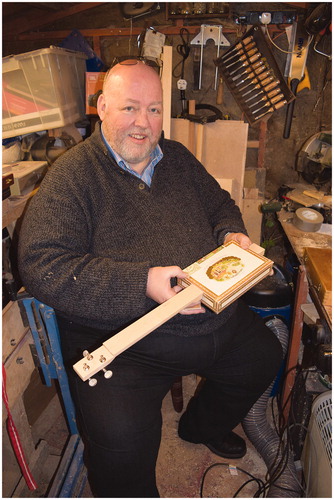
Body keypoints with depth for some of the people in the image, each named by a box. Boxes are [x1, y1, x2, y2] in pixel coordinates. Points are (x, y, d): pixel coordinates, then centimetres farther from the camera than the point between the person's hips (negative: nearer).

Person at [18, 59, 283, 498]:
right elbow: (41, 265, -19)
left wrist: (231, 233, 0)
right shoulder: (72, 175, -10)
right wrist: (140, 284, -27)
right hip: (119, 335, -6)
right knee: (121, 437, -24)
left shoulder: (178, 158, 11)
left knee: (265, 357, 14)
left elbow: (219, 204, 25)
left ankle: (203, 427, 43)